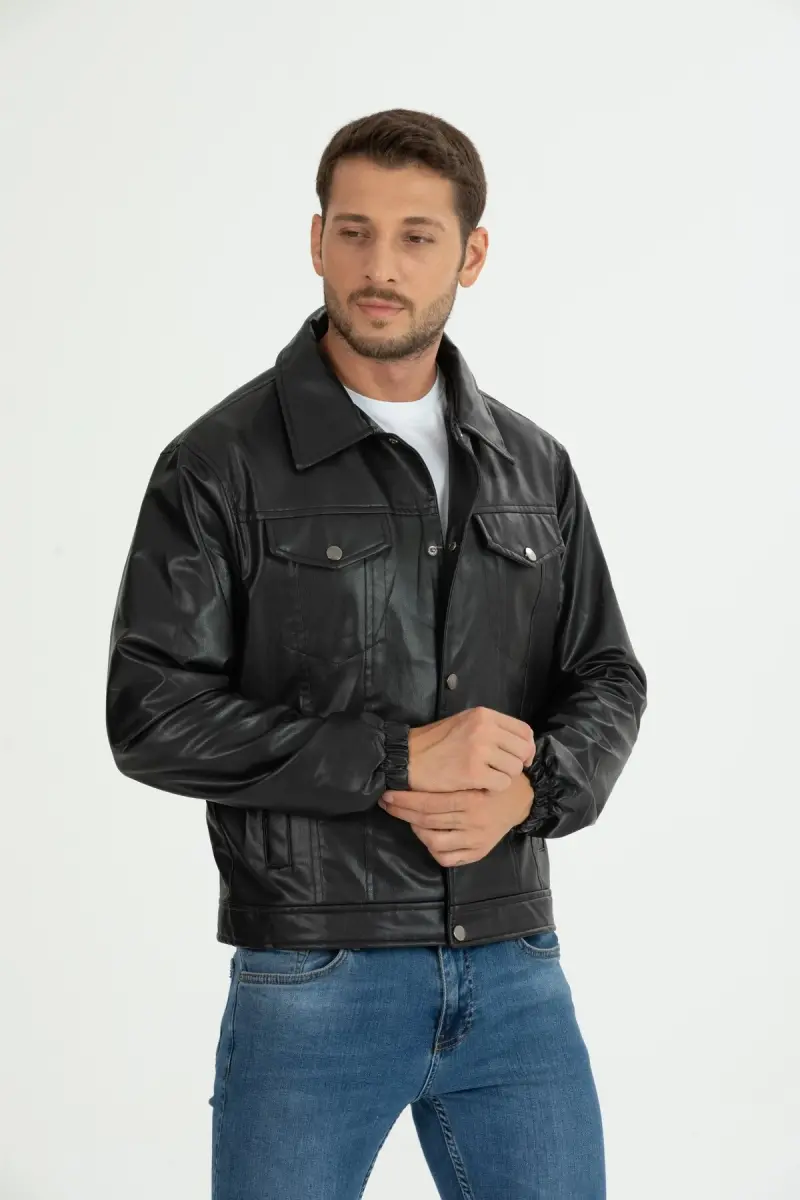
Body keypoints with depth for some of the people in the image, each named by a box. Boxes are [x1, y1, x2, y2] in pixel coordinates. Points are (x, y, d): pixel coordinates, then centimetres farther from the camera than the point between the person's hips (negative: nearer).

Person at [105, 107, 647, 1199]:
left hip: (518, 973, 4)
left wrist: (528, 789, -11)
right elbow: (151, 715, -10)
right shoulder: (221, 465, -5)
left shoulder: (535, 467, 8)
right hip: (312, 982, -3)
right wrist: (395, 758, -17)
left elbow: (607, 679, 10)